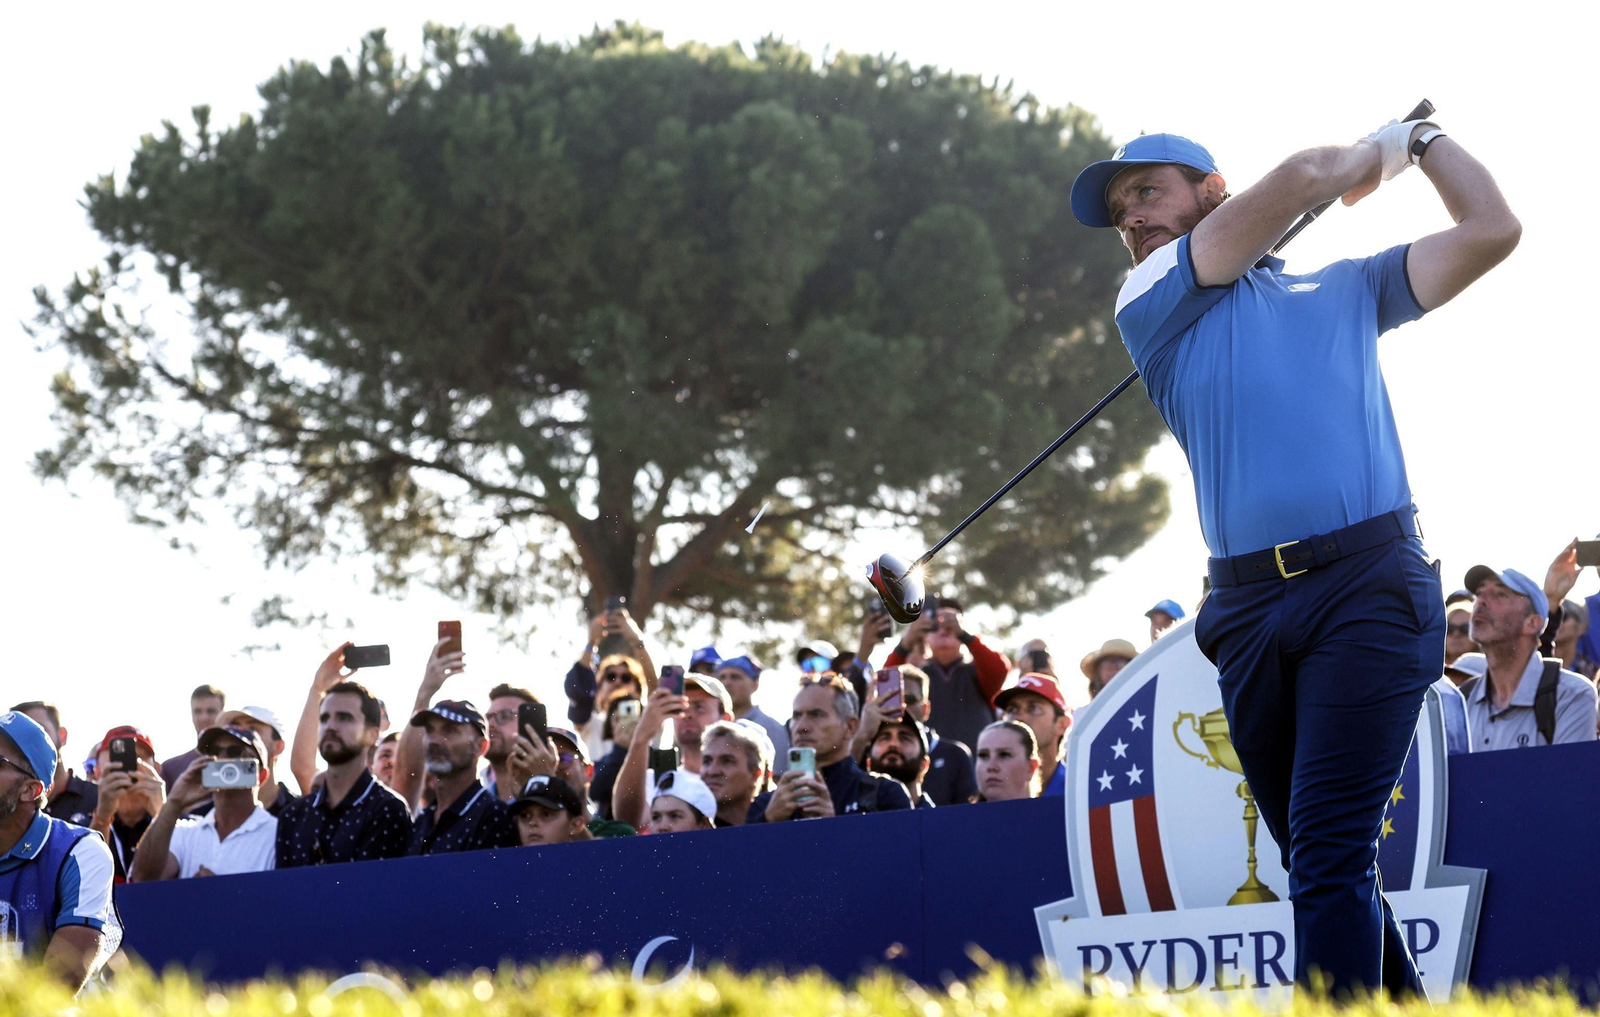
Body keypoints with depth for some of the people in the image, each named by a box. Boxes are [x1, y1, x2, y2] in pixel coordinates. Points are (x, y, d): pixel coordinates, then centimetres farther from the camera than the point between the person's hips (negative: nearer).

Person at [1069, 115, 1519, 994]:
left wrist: (1420, 137, 28)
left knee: (1331, 853, -16)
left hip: (1367, 590, -2)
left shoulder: (1346, 289, 21)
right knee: (1321, 866, 6)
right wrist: (1376, 150, 23)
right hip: (1248, 609, 2)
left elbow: (1491, 230, 17)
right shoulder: (1149, 306, 15)